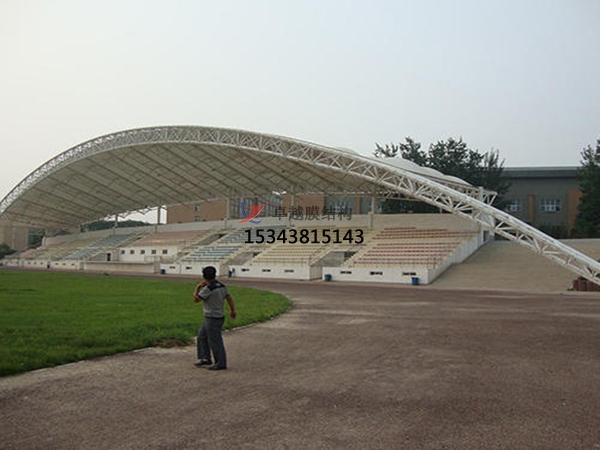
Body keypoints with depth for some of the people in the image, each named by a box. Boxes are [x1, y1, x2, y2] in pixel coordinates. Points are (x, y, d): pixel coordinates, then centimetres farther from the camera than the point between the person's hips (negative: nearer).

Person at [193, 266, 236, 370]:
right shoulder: (221, 286, 4)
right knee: (202, 336, 19)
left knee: (215, 341, -1)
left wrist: (197, 288, -1)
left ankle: (221, 364, 7)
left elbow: (196, 299, -14)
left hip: (213, 318, -9)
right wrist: (232, 310, 22)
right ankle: (205, 358, 25)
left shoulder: (208, 288, -21)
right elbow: (229, 298, 10)